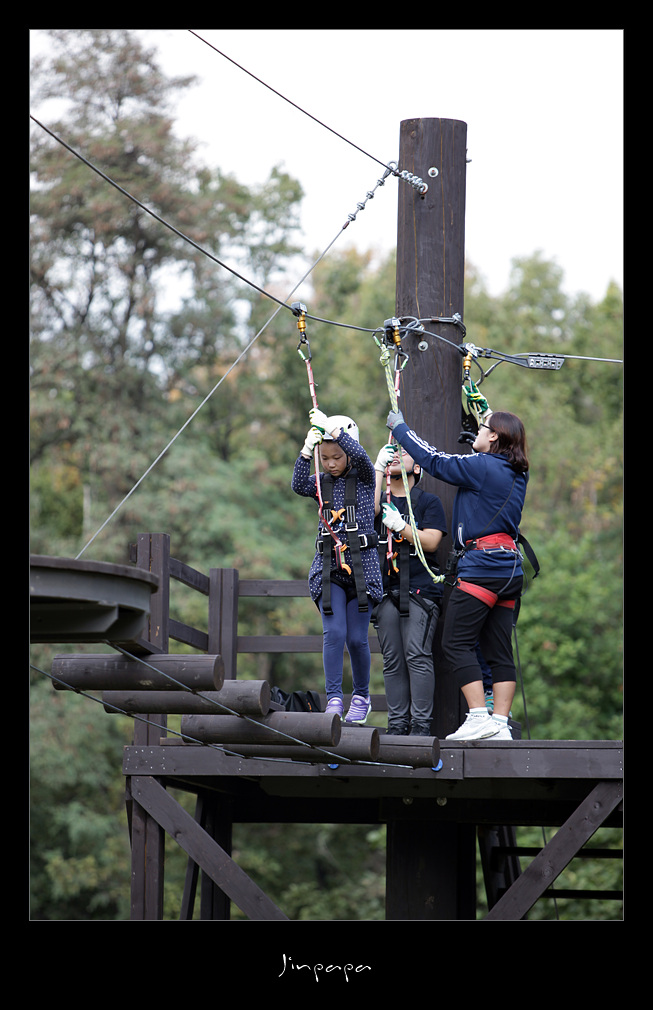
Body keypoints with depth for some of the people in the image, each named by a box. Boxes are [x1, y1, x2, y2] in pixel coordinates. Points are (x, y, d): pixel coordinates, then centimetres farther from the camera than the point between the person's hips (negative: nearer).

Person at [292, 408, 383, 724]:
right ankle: (334, 698, -8)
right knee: (334, 633, -11)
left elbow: (360, 456, -19)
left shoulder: (364, 478, 2)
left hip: (360, 565, -2)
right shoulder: (322, 483, 10)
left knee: (357, 638, 2)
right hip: (328, 567, 2)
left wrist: (331, 427, -23)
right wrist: (306, 451, -20)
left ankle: (361, 697, 20)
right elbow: (299, 485, -9)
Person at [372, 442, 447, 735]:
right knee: (392, 660, 0)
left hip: (420, 590, -3)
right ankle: (397, 723, 1)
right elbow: (370, 508, -7)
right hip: (386, 590, 3)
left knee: (417, 655, -13)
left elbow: (431, 542, -3)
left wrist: (399, 524, -11)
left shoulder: (429, 502, 9)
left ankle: (421, 723, -15)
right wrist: (378, 466, -7)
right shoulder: (381, 499, 18)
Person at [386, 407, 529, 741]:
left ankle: (479, 717, -14)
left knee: (456, 643, -5)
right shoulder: (516, 474, 13)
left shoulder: (481, 466, -10)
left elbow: (434, 460, -3)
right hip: (511, 571, 8)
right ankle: (500, 724, 2)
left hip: (481, 566, -8)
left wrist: (399, 427, 11)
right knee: (499, 649, 7)